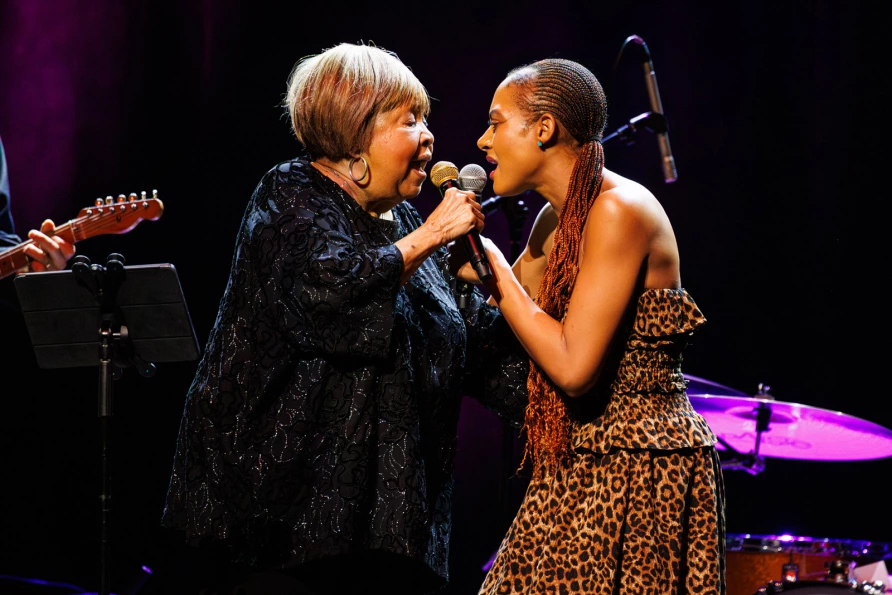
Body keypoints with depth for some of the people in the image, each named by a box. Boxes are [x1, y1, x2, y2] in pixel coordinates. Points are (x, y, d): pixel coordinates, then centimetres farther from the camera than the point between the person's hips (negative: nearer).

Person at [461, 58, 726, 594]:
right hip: (582, 466, 9)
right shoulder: (556, 219, 11)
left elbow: (573, 366, -23)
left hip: (640, 471, -9)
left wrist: (494, 268, -13)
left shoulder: (619, 211, -17)